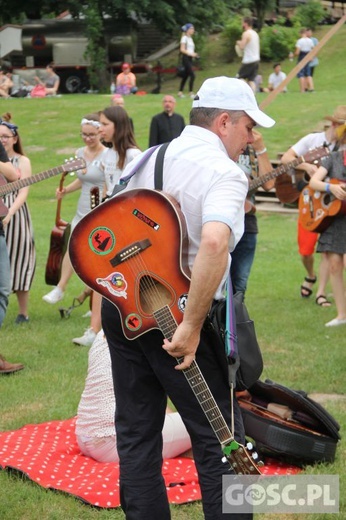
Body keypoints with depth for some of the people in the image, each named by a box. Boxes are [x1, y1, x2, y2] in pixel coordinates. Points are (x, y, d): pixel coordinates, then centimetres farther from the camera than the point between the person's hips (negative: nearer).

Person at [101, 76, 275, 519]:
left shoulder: (144, 160, 10)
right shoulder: (224, 172, -13)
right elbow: (214, 242, -31)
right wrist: (192, 328, -27)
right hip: (175, 314, -7)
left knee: (136, 434, 14)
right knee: (219, 439, 4)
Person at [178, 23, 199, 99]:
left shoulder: (190, 38, 18)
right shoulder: (184, 38, -8)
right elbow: (182, 49, -15)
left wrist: (194, 54, 3)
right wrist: (190, 53, -23)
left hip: (190, 58, 9)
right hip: (186, 58, -9)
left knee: (186, 75, 11)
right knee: (192, 75, -16)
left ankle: (180, 92, 17)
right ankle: (191, 93, -15)